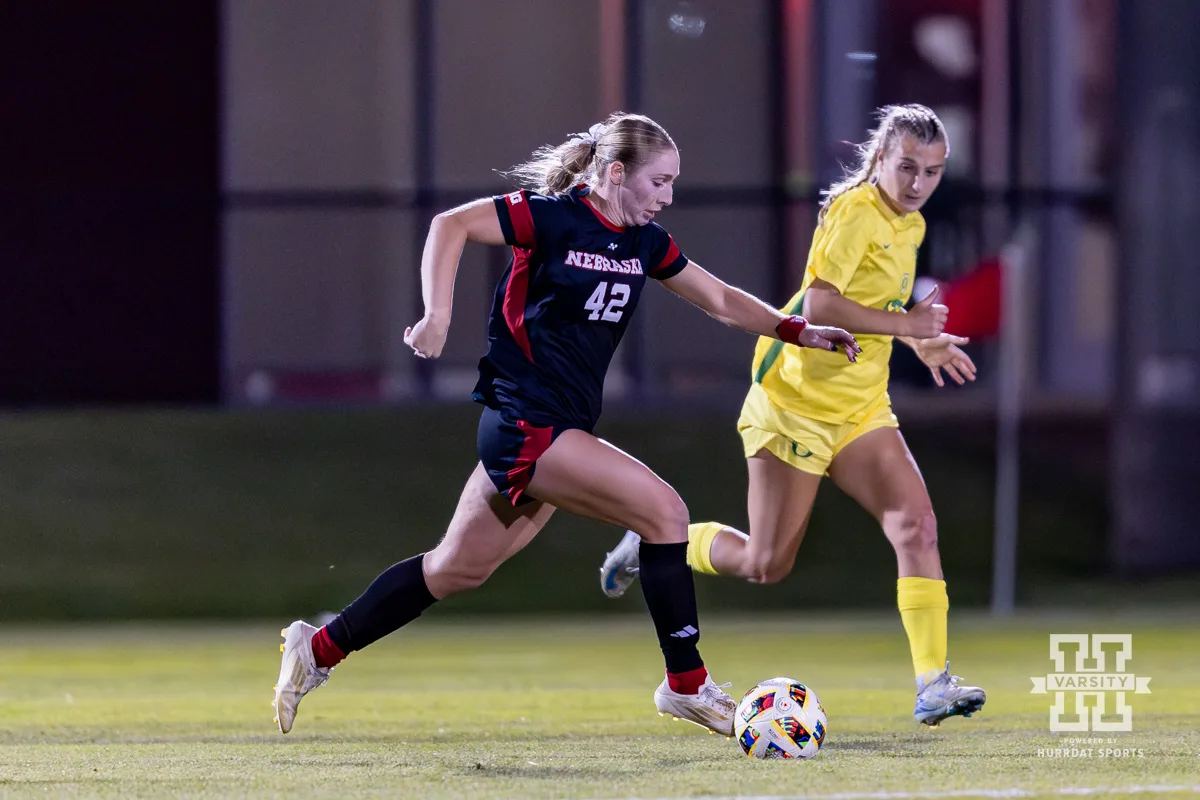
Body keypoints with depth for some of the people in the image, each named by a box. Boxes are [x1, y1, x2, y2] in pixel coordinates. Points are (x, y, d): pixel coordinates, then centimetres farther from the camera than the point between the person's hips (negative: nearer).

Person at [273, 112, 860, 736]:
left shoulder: (643, 242, 10)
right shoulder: (553, 217, -13)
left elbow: (721, 300, 18)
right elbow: (451, 226, -13)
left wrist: (797, 331, 8)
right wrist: (437, 316, -22)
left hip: (558, 427, 9)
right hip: (527, 426, -9)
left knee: (459, 569, 15)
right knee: (664, 511, -14)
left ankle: (318, 649, 24)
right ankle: (686, 685, -7)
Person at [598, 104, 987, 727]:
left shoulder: (909, 225, 11)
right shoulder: (854, 212, -18)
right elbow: (820, 306, -28)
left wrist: (923, 345, 19)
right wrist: (906, 324, -23)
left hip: (861, 409, 7)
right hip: (796, 402, -7)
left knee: (917, 526, -13)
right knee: (765, 564, -1)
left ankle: (933, 686, -17)